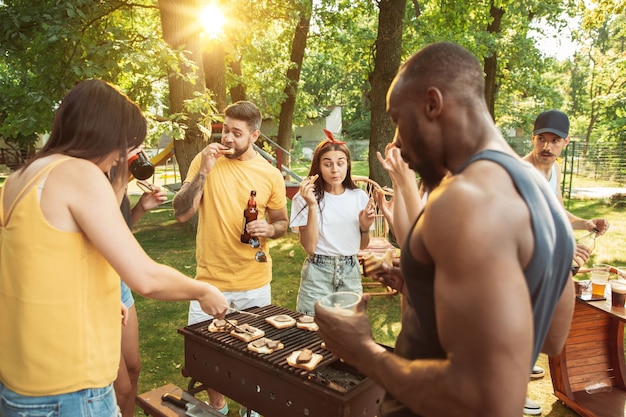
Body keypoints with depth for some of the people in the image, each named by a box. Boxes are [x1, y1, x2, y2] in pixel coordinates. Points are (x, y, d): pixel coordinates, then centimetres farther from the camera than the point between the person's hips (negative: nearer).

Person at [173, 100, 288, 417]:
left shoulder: (270, 175, -4)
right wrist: (204, 171, -21)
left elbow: (282, 222, 8)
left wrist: (269, 229, -15)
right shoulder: (205, 160, -5)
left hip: (254, 284, 0)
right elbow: (181, 213, -10)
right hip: (209, 280, 0)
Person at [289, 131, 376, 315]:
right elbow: (309, 247, -16)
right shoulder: (305, 198, -9)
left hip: (350, 273, 3)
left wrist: (365, 227, -11)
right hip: (318, 273, -3)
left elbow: (362, 245, 10)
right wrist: (312, 205, -22)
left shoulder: (359, 196, 1)